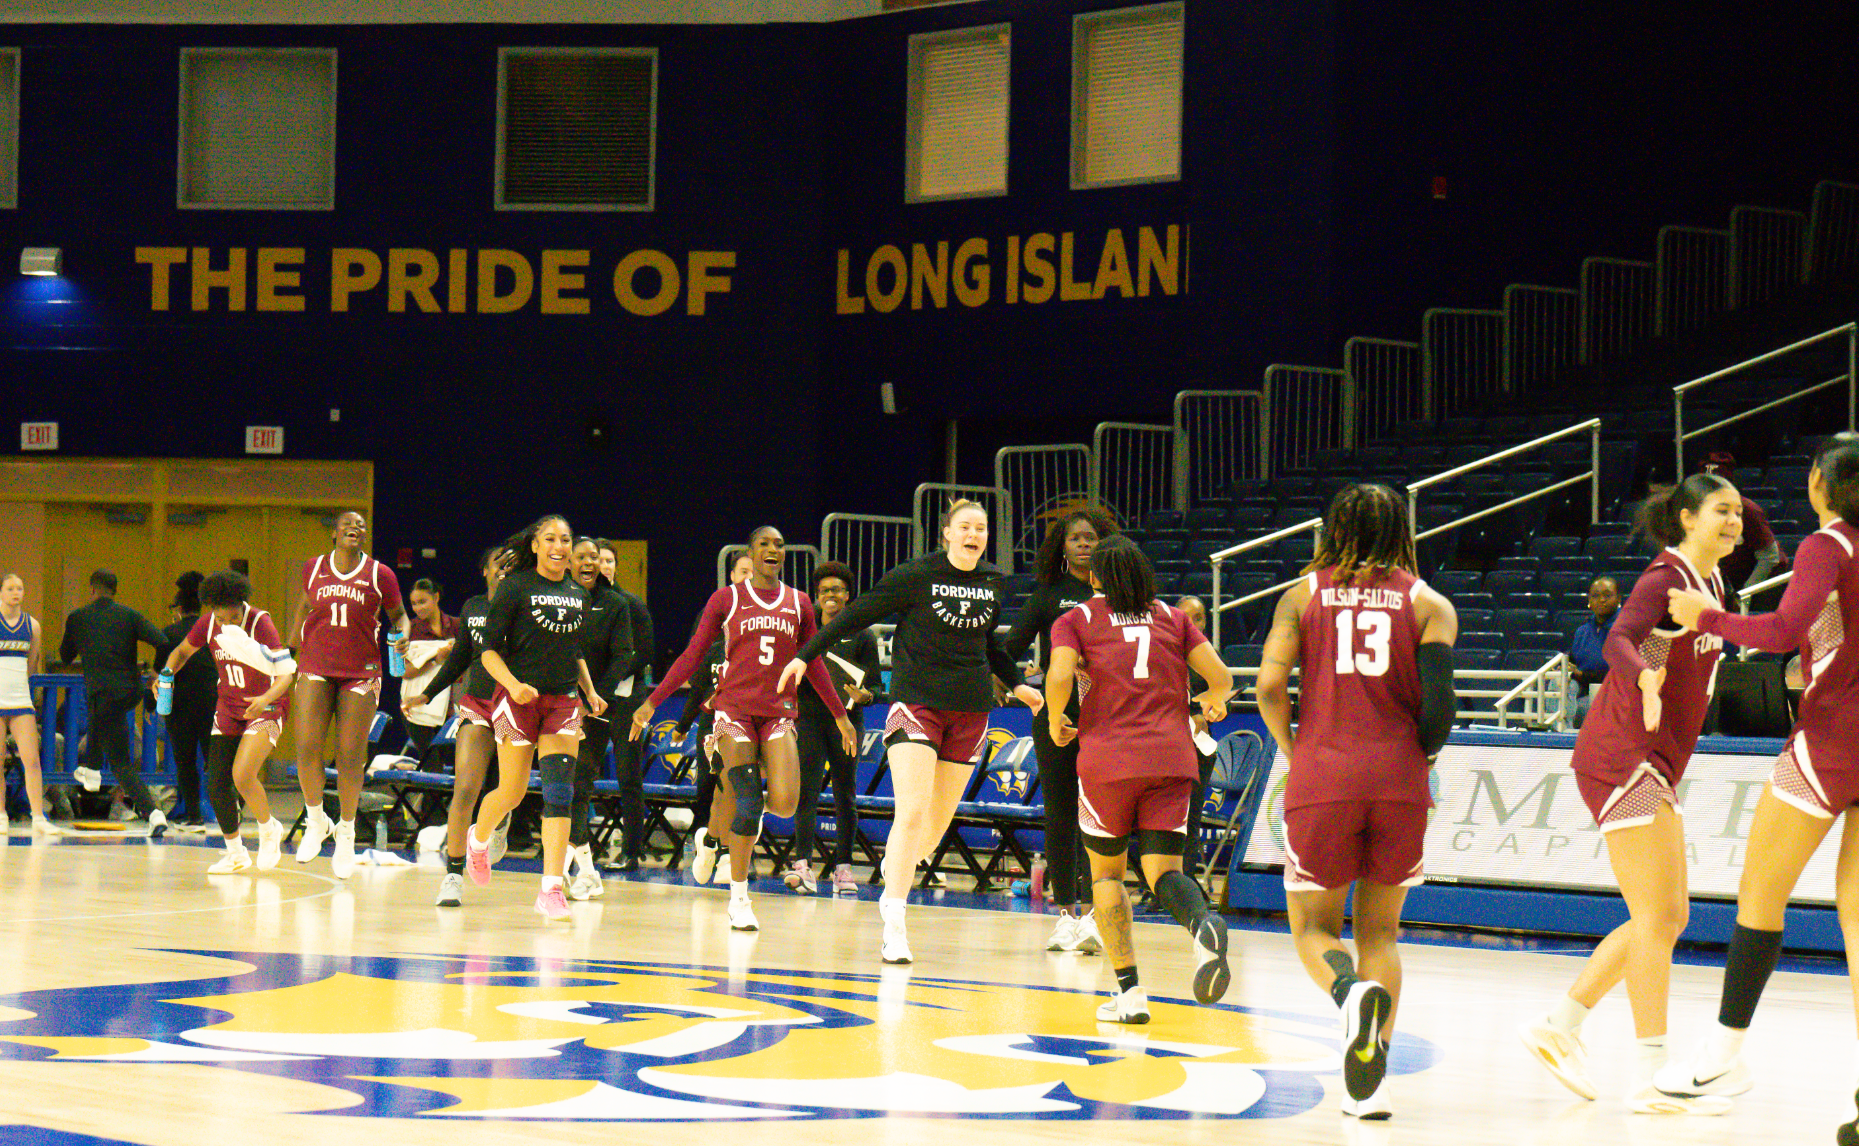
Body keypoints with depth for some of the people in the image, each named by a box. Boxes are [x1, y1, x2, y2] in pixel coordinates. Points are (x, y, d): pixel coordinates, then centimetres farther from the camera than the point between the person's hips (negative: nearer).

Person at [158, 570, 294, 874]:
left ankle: (269, 830, 7)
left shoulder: (260, 624, -21)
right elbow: (182, 651, 15)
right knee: (216, 783, 0)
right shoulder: (207, 624, -6)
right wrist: (167, 674, -4)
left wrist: (266, 699, -41)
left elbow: (286, 672, -24)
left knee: (242, 776, -23)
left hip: (266, 707, -6)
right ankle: (236, 854, 21)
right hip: (228, 706, 6)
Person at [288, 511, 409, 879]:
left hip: (361, 673, -1)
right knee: (306, 748, -9)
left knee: (351, 756, -1)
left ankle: (346, 833, 15)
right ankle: (315, 820, 14)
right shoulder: (314, 569, 6)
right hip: (316, 667, 1)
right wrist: (292, 649, 21)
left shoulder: (379, 575, 0)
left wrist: (402, 637, -9)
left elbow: (398, 615, 12)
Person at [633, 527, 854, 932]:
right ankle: (739, 897, 2)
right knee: (747, 804, -12)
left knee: (784, 804, -15)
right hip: (735, 708, -2)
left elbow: (813, 665, 20)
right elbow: (692, 655, 6)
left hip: (779, 712, 2)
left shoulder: (798, 603, 11)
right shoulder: (727, 599, 4)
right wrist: (652, 702, 1)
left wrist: (840, 716, 22)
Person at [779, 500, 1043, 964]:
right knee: (911, 812, -16)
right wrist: (805, 655, -7)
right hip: (916, 701, -5)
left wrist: (1016, 683, 28)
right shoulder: (915, 577, -7)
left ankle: (897, 869, 32)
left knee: (938, 822, 4)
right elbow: (857, 615, -2)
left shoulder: (992, 582, 9)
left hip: (970, 709, 5)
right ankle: (894, 926, -16)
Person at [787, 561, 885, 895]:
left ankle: (843, 867, 13)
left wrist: (865, 696, -20)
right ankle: (803, 866, -20)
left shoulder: (862, 637, 3)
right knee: (807, 790, -12)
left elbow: (877, 686, 1)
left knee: (845, 796, 5)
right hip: (810, 719, 1)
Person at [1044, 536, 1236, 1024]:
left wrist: (1056, 723, 10)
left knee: (1106, 871, 15)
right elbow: (1220, 676, 10)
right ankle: (1203, 922, -35)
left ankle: (1129, 991, 4)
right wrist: (1214, 702, 33)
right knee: (1164, 870, 1)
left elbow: (1059, 677, -9)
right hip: (1172, 757, 2)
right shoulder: (1171, 617, 16)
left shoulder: (1074, 620, 9)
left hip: (1107, 758, -1)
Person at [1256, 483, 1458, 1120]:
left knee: (1313, 926, 12)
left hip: (1321, 780, -1)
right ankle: (1369, 1084, 3)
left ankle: (1349, 990, -23)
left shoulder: (1302, 594, 8)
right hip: (1397, 781, 1)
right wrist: (1419, 759, 13)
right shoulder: (1428, 604, 6)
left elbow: (1270, 686, -3)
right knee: (1380, 931, 14)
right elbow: (1439, 701, -6)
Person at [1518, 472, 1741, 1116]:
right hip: (1623, 755, -9)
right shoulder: (1664, 578, -13)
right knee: (1658, 916, -12)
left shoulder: (1710, 582, 14)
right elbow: (1619, 639, -31)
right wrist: (1644, 676, -48)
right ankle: (1651, 1075, -12)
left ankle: (1558, 1026, 18)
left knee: (1666, 918, 11)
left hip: (1654, 765, 10)